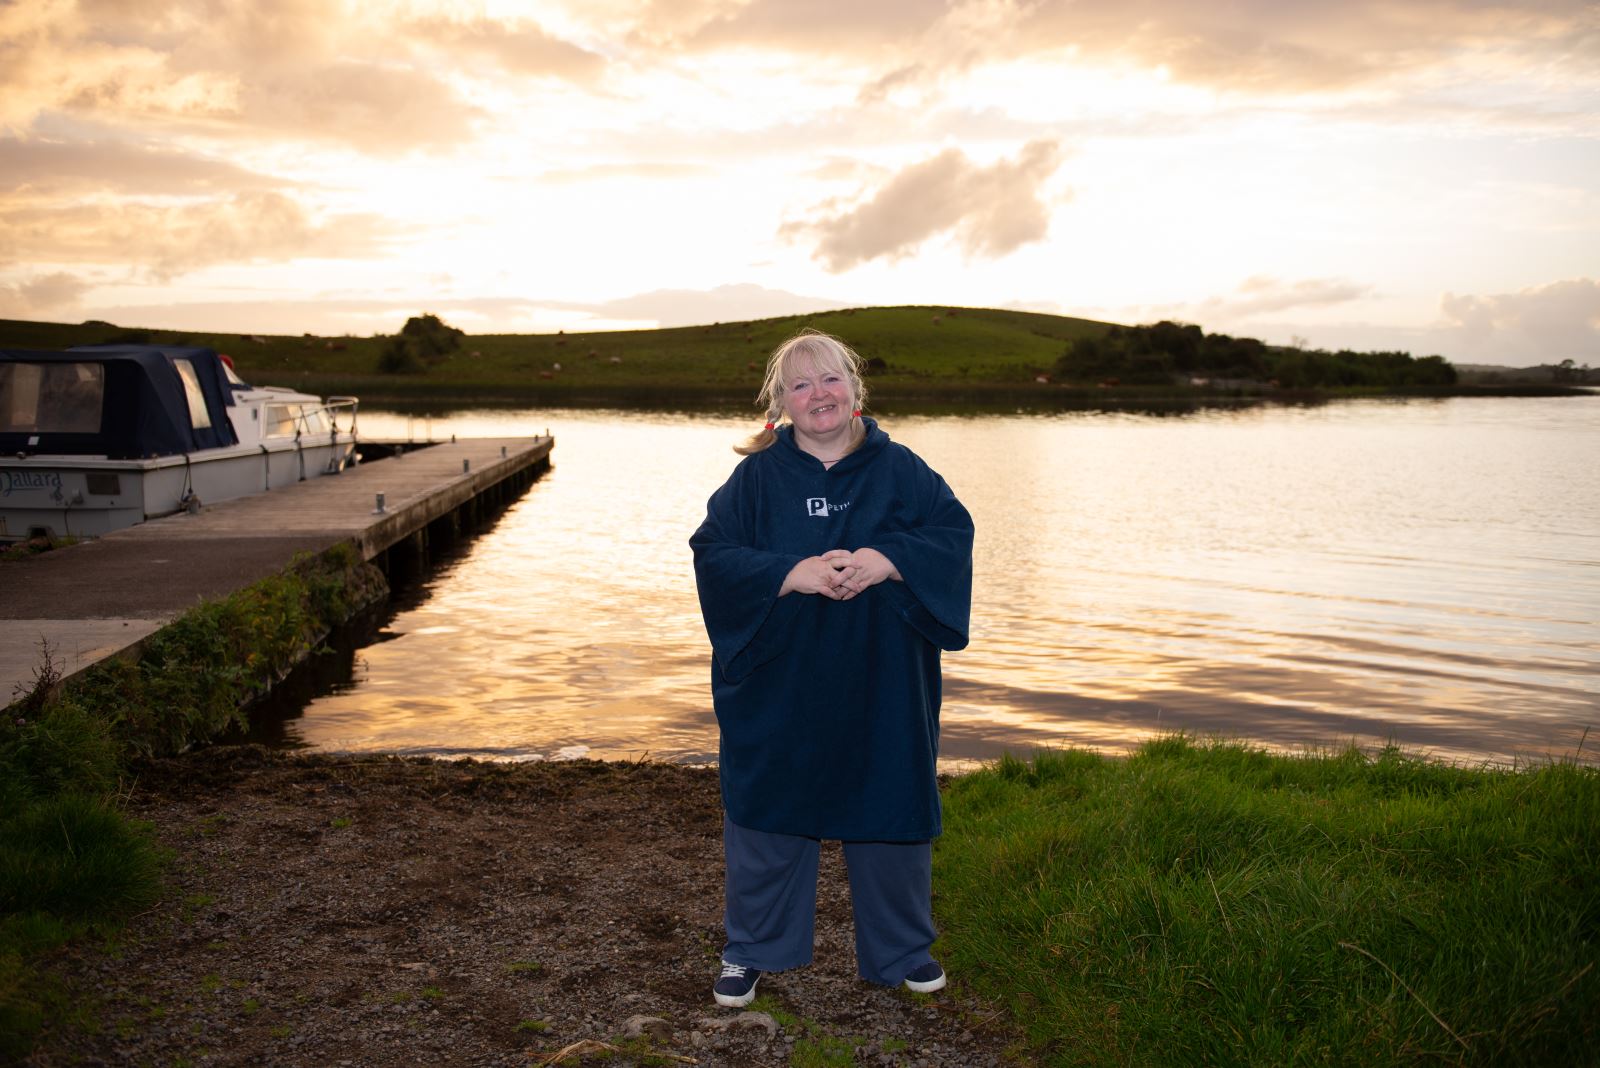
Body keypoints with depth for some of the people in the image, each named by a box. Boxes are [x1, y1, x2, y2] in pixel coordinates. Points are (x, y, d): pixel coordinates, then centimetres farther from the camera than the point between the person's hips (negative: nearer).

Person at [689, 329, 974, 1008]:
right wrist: (793, 572, -22)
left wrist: (885, 560, -22)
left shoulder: (899, 469, 3)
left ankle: (902, 948, 32)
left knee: (891, 811, 11)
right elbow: (713, 554, -8)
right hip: (779, 687, -1)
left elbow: (953, 532, -6)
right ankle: (750, 950, 27)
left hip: (881, 688, 1)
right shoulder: (757, 476, 0)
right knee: (769, 812, 8)